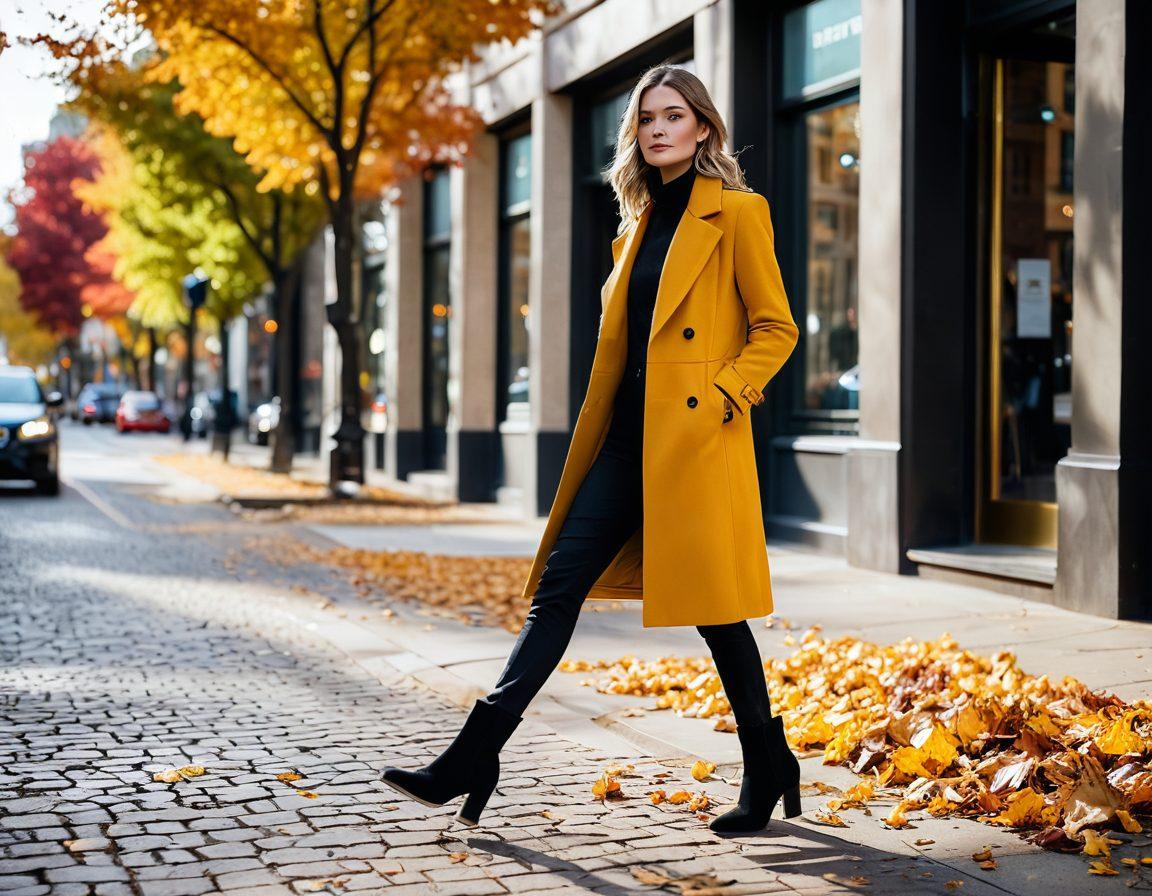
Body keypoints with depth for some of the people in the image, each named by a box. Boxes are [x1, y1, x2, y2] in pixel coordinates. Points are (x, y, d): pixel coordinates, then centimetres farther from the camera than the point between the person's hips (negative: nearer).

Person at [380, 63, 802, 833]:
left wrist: (723, 394, -15)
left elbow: (776, 328, -3)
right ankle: (474, 759, 1)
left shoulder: (736, 213, -2)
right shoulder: (642, 222, 18)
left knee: (712, 606, 0)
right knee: (558, 586, 1)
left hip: (696, 437, -7)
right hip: (630, 433, 7)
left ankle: (769, 770, 19)